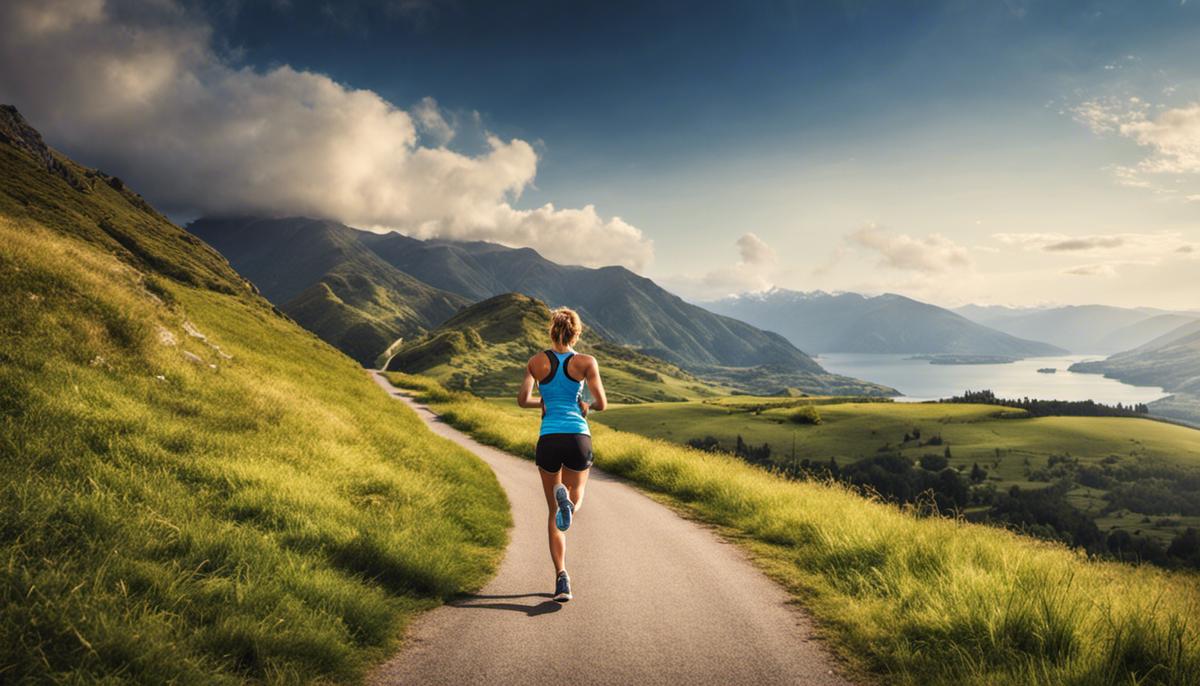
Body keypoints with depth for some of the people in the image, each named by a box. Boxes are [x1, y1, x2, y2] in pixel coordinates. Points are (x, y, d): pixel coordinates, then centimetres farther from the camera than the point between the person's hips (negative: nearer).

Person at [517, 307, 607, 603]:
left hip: (548, 440, 1)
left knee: (554, 512, 13)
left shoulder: (536, 362, 4)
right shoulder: (586, 362, 0)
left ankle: (562, 577, -1)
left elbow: (523, 400, -2)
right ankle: (567, 501, -21)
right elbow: (602, 403, -3)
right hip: (578, 439, -1)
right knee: (575, 500, 19)